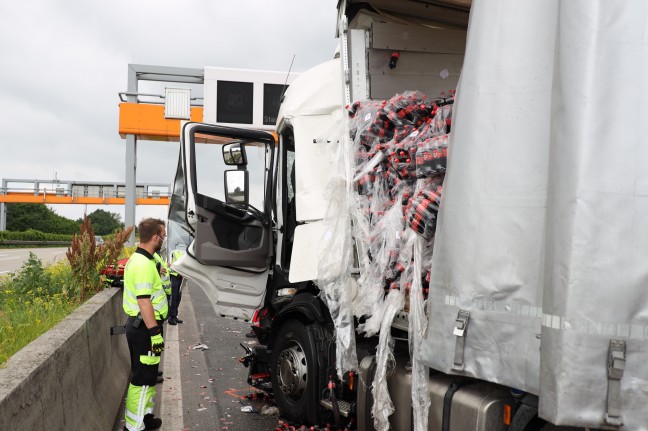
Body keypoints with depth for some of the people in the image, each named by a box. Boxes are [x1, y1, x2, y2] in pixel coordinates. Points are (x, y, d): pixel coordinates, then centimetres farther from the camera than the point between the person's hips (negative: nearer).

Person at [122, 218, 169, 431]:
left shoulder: (137, 259, 11)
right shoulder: (144, 264, -22)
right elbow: (144, 302, -26)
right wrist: (155, 333, -25)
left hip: (138, 325, 11)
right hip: (144, 328, -11)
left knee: (146, 374, 21)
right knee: (143, 379, 0)